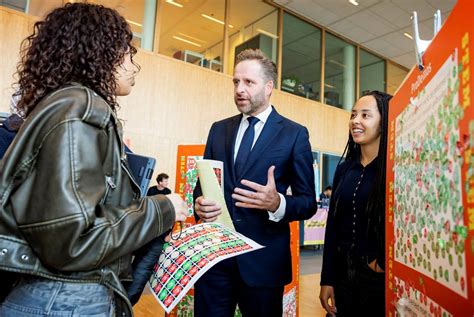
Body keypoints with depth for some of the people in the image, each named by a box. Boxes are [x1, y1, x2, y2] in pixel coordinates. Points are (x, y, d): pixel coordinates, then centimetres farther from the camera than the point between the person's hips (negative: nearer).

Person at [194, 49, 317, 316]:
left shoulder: (294, 134, -1)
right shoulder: (219, 129, 10)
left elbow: (308, 203, -2)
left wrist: (277, 204, -23)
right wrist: (199, 204, -9)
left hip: (263, 259, -3)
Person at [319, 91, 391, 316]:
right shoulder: (344, 168, 4)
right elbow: (332, 225, 4)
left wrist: (385, 263, -7)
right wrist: (327, 279, 3)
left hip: (382, 279, -4)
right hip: (342, 275, 5)